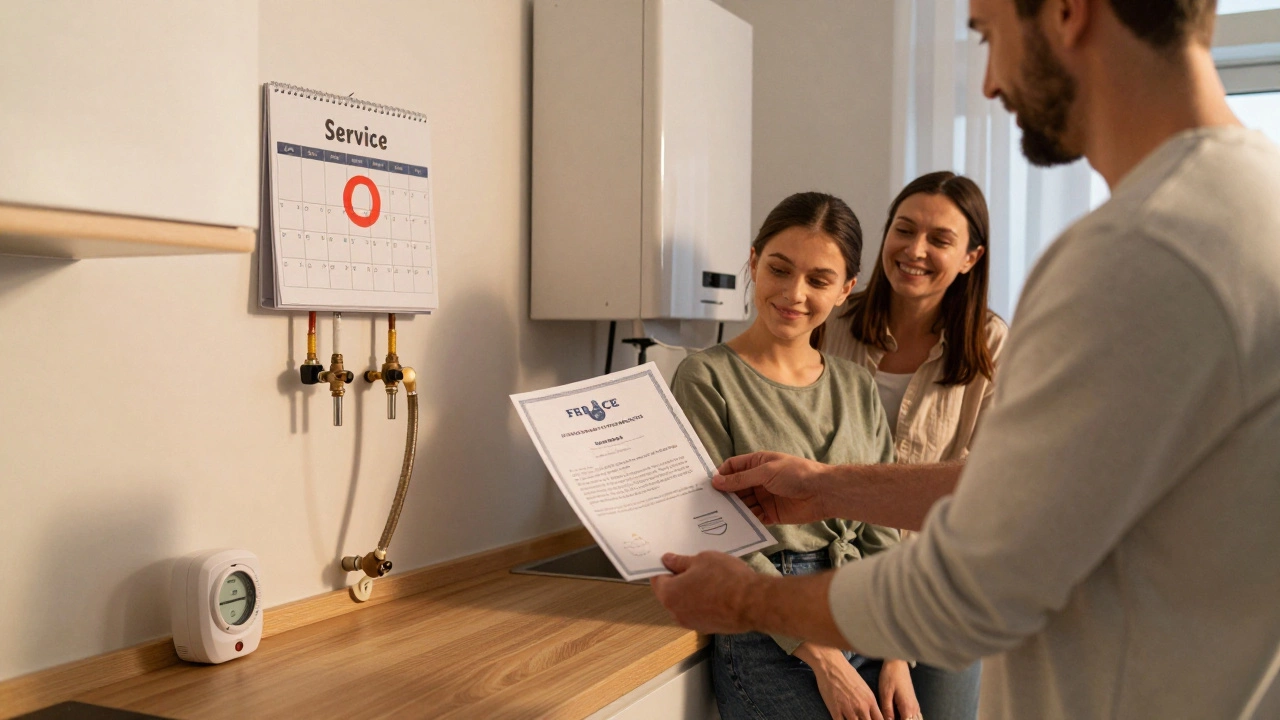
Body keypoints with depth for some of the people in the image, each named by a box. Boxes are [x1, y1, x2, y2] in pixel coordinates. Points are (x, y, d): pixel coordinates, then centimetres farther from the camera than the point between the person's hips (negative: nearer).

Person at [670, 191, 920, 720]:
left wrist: (898, 658, -2)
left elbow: (880, 533, 7)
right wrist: (824, 659, -14)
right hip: (771, 650, -4)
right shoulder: (707, 379, -7)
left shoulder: (857, 387, 8)